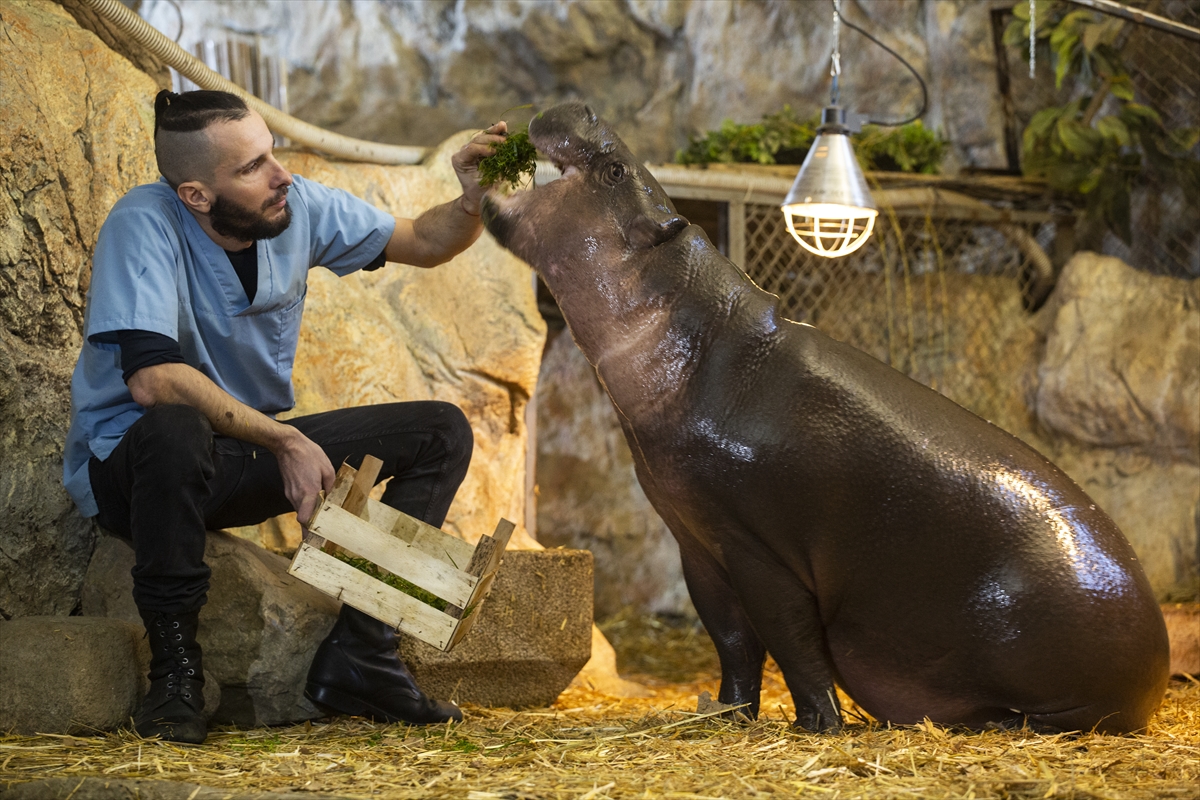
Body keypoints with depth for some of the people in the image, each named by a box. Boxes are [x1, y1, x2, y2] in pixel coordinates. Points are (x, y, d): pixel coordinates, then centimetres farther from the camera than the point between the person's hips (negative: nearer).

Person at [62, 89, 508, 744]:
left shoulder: (301, 208, -5)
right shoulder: (145, 225, -23)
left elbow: (421, 243, 6)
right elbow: (152, 379, -33)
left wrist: (471, 203, -16)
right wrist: (286, 442, -31)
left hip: (253, 454, 7)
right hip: (128, 463, -7)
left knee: (441, 432, -3)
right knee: (175, 428, -42)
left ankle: (355, 654, -10)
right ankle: (174, 665, -23)